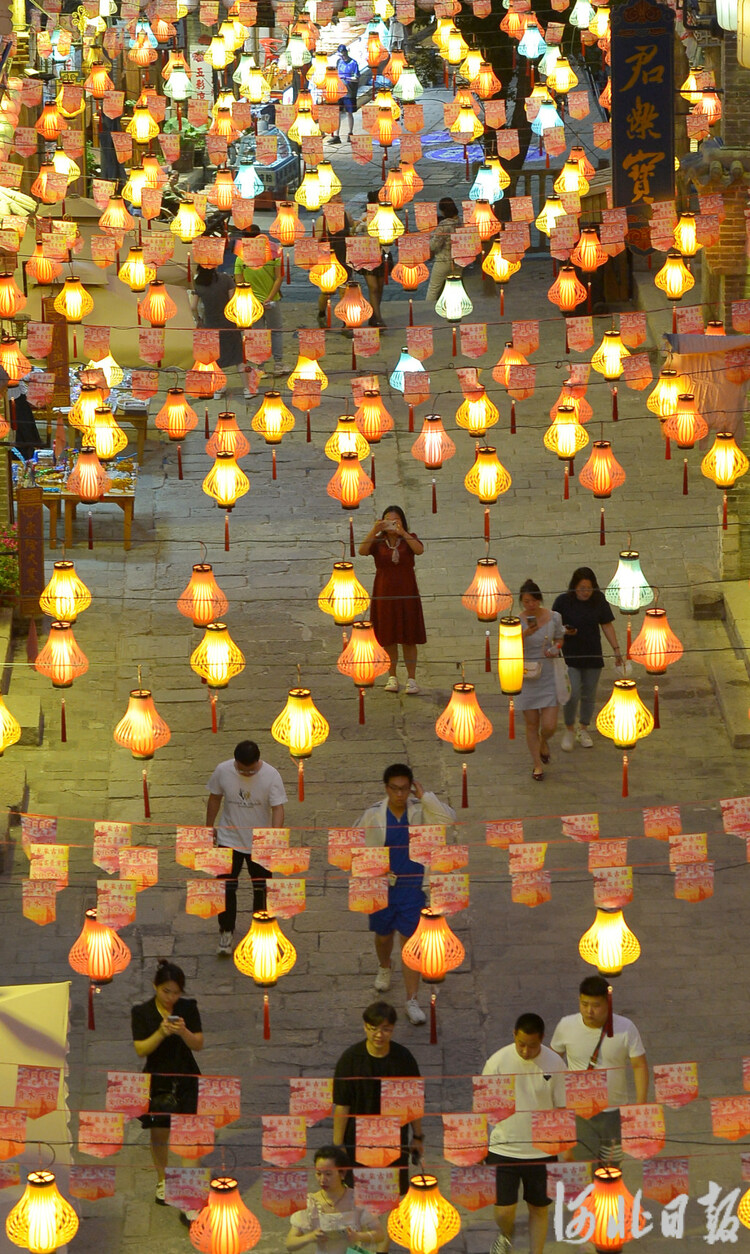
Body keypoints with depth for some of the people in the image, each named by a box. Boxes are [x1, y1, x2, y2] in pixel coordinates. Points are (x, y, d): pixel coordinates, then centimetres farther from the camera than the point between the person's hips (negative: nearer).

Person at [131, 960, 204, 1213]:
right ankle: (162, 1181, 35)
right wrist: (161, 1033, -26)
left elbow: (198, 1045, -3)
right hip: (157, 1081, 0)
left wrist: (184, 1032, -23)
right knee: (159, 1135, 11)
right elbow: (140, 1050, -11)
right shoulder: (142, 1012, -4)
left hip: (186, 1080, 0)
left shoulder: (188, 1008, -1)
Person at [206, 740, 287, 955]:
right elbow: (215, 799, 3)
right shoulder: (223, 771, -13)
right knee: (226, 886, -5)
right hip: (230, 839, 0)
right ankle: (226, 931, 8)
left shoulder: (270, 775, -19)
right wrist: (209, 827, 10)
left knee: (261, 888, 13)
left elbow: (278, 808, -20)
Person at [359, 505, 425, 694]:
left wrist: (402, 532, -26)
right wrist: (373, 531, -26)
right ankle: (392, 677, 16)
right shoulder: (378, 541, 2)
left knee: (409, 638, 0)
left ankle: (411, 678, 4)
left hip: (406, 593, -1)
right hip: (384, 593, 1)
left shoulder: (409, 539, 2)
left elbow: (419, 550, -19)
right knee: (389, 638, 6)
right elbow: (362, 551, -17)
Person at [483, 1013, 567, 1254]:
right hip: (503, 1150, -1)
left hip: (542, 1151, 1)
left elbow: (562, 1108, 1)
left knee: (539, 1208, 11)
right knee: (503, 1211, -1)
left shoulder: (554, 1064, -8)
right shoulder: (498, 1062, -11)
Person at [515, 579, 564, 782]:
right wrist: (525, 634, -34)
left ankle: (544, 741, 35)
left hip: (548, 677, 1)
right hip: (527, 677, -1)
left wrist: (555, 650, -9)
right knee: (531, 724, 7)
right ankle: (537, 764, 26)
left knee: (549, 726, -2)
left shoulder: (554, 617, -3)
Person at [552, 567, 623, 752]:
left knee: (589, 695, 12)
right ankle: (569, 730, 12)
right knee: (573, 694, -11)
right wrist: (564, 630, -25)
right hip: (569, 655, -3)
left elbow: (607, 626, 6)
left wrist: (616, 649, 3)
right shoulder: (563, 601, -11)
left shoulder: (599, 601, -3)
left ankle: (583, 730, 31)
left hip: (592, 655, 3)